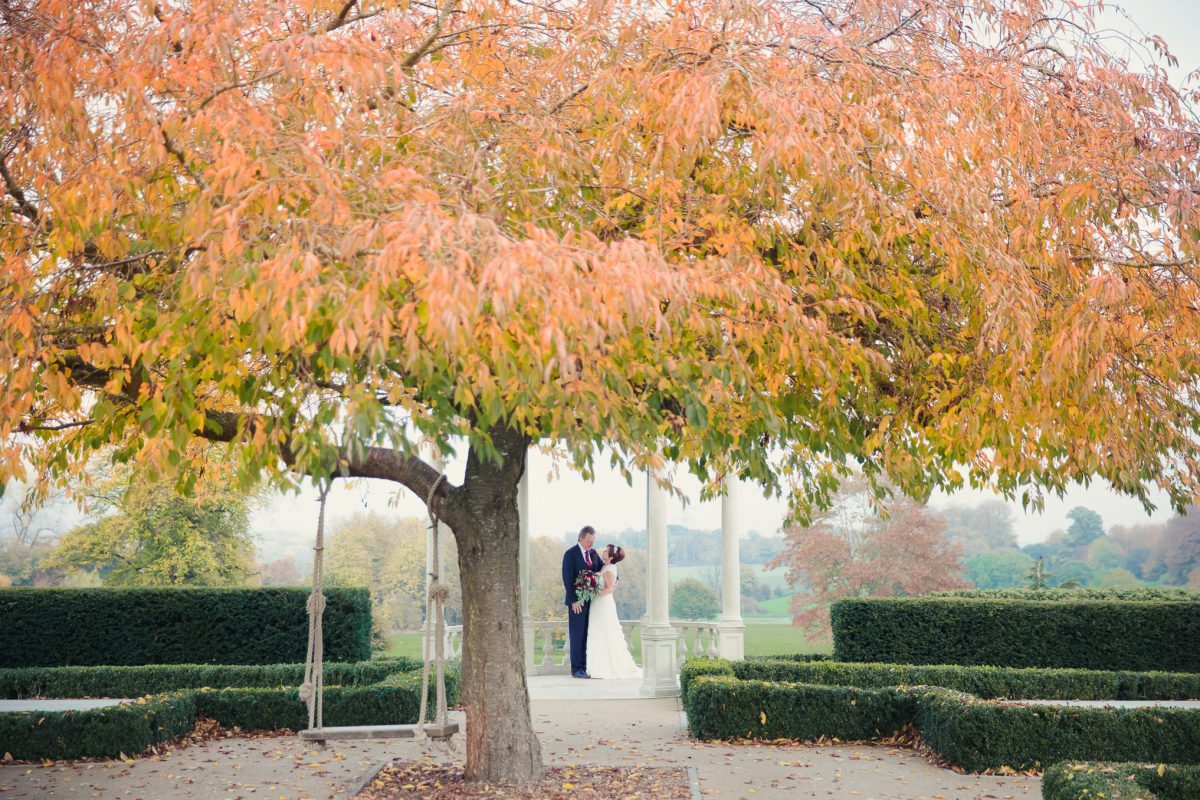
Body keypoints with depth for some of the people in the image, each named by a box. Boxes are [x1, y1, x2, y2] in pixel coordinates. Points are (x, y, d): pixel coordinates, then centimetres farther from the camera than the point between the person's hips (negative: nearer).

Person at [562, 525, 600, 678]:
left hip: (592, 601, 6)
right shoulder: (570, 554, -7)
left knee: (589, 635, 6)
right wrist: (574, 600, -15)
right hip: (577, 601, -6)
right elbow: (567, 579, -10)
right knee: (577, 635, -1)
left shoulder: (593, 553, 12)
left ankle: (587, 666, 10)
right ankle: (577, 669, 5)